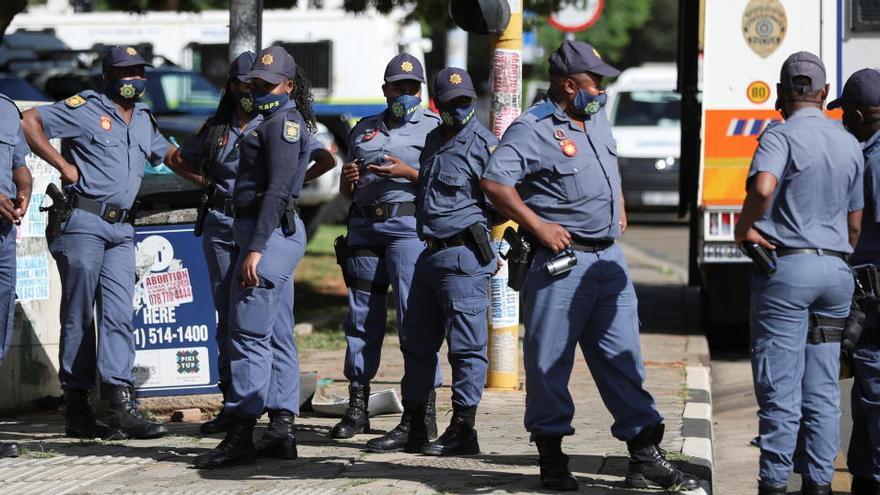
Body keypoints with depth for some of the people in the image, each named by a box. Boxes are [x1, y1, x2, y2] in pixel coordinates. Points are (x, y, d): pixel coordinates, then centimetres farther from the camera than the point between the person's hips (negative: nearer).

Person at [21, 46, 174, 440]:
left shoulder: (143, 120, 19)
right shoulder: (85, 109, -2)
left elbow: (168, 154, 34)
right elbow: (30, 121, -6)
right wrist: (63, 165, -9)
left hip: (121, 230, 6)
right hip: (83, 223, -6)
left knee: (118, 315, -4)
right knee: (79, 316, -1)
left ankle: (122, 404, -11)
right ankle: (77, 410, 3)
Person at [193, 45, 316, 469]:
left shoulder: (284, 122, -11)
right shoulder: (278, 122, 21)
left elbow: (277, 189, -20)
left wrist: (256, 248, -25)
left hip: (269, 233, -11)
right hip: (277, 233, 11)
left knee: (249, 333, -12)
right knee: (277, 335, 10)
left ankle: (240, 436, -13)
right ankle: (282, 431, 12)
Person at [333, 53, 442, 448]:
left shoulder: (434, 128, 6)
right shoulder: (364, 130, 20)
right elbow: (347, 192, 25)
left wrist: (407, 173, -15)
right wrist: (348, 180, 2)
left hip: (411, 226, -5)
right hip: (364, 227, 6)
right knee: (361, 316, 8)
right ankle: (357, 408, 16)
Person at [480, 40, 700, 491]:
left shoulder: (597, 120, 15)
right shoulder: (532, 129, -11)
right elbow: (494, 182, -22)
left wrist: (620, 210, 23)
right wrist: (538, 226, -20)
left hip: (609, 259, 8)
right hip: (561, 262, -7)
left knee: (623, 359, 8)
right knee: (550, 361, 0)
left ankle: (645, 457, 10)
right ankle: (551, 458, 9)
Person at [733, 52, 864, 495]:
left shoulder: (781, 135, -8)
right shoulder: (850, 144, 12)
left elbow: (764, 185, -29)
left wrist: (745, 227, -13)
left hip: (786, 266, -5)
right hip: (835, 268, 6)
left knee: (779, 386, -3)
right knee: (823, 388, 9)